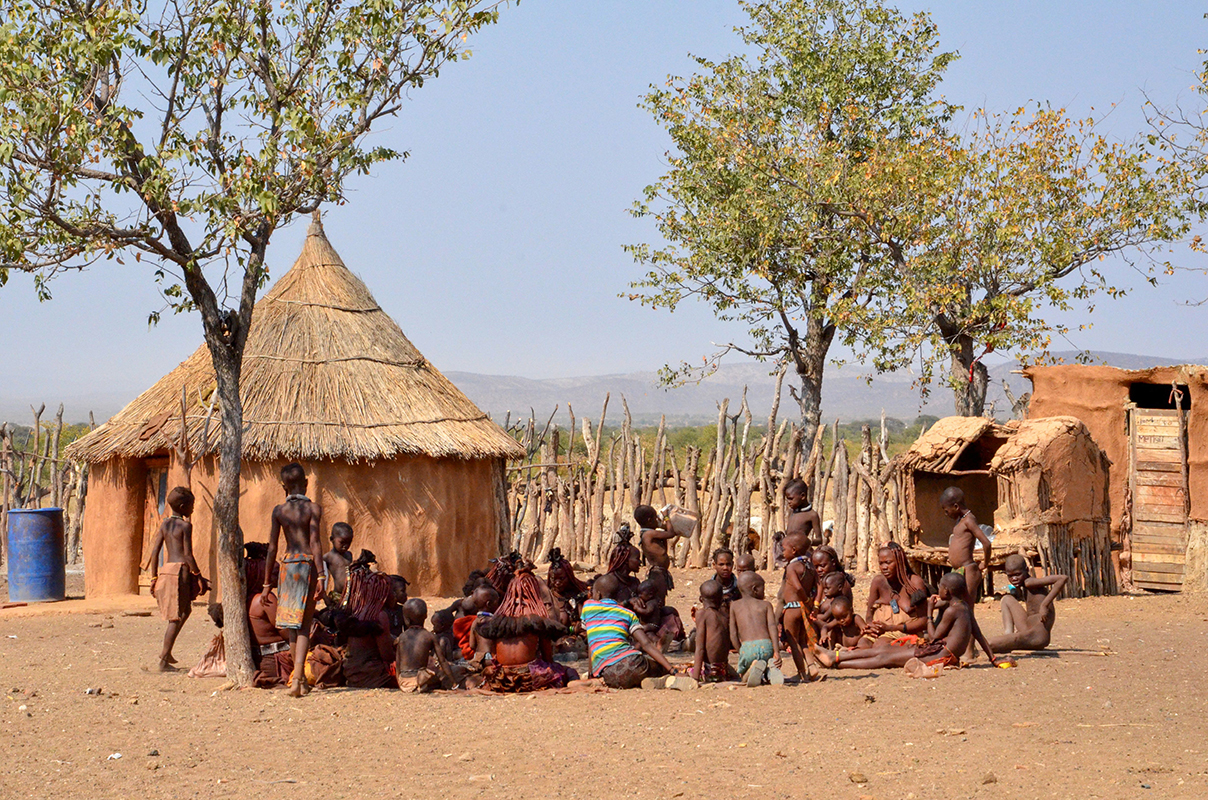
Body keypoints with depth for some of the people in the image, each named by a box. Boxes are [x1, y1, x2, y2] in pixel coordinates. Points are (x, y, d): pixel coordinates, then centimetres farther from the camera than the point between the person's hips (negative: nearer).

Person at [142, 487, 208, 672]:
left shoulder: (165, 524, 12)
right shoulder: (185, 525, -7)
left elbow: (155, 551, 9)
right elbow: (188, 555, -12)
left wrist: (154, 578, 13)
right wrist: (199, 576, -5)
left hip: (165, 570, 7)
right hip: (180, 570, -7)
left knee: (185, 611, 21)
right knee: (176, 618, -4)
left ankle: (166, 652, 17)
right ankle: (163, 661, -6)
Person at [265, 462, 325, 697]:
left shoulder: (279, 511, 5)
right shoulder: (313, 508, -2)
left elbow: (272, 548, 5)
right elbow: (315, 543, -10)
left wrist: (267, 582, 10)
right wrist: (321, 575, -10)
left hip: (288, 564, 2)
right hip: (308, 564, -2)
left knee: (293, 624, 13)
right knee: (305, 624, -1)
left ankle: (301, 678, 20)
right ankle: (297, 677, -15)